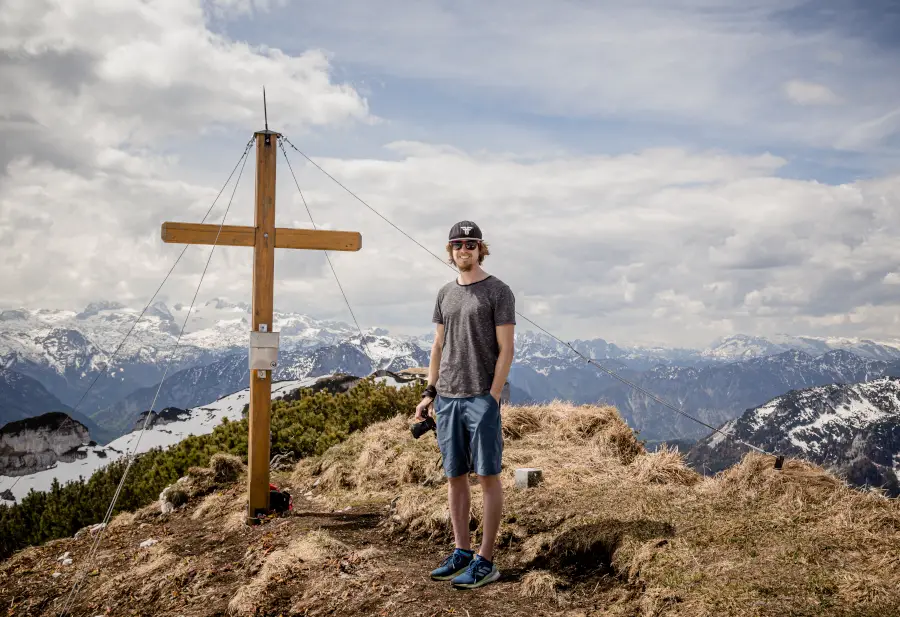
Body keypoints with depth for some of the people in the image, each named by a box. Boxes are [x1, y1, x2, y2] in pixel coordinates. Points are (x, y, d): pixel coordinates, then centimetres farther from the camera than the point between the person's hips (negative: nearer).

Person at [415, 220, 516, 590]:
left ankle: (485, 561, 4)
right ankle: (462, 552, 21)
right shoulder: (445, 294, 15)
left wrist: (492, 398, -13)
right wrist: (430, 393, 10)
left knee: (488, 475, -1)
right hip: (447, 399, 6)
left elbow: (505, 350, -6)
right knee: (454, 475, 10)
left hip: (481, 398, -6)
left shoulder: (498, 291, -2)